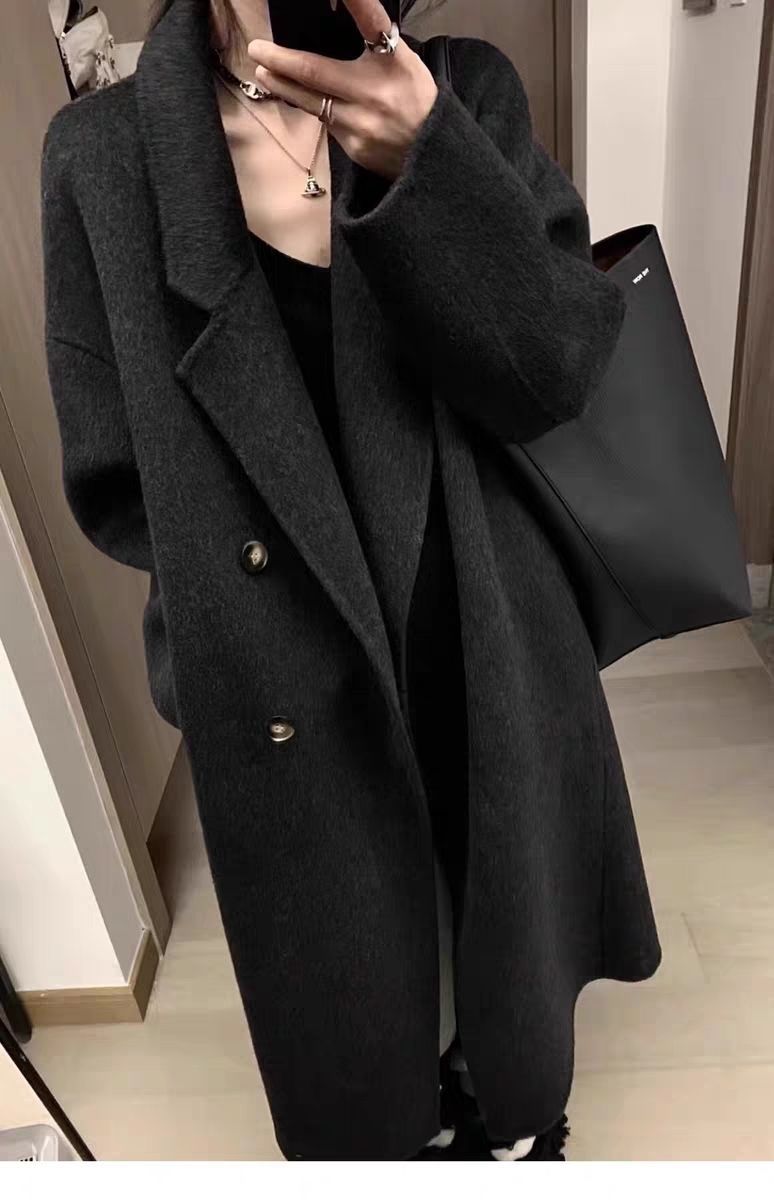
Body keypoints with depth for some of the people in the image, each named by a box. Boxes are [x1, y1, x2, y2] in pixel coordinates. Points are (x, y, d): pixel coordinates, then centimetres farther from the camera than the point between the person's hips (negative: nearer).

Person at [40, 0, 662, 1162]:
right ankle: (406, 1124, 58)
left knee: (514, 927, 26)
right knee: (356, 997, 21)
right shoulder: (99, 154, -6)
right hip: (289, 692, -1)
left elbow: (554, 372, -13)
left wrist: (423, 163, -26)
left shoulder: (465, 94, -2)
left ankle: (515, 1106, 62)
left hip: (489, 658, 2)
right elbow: (119, 491, -5)